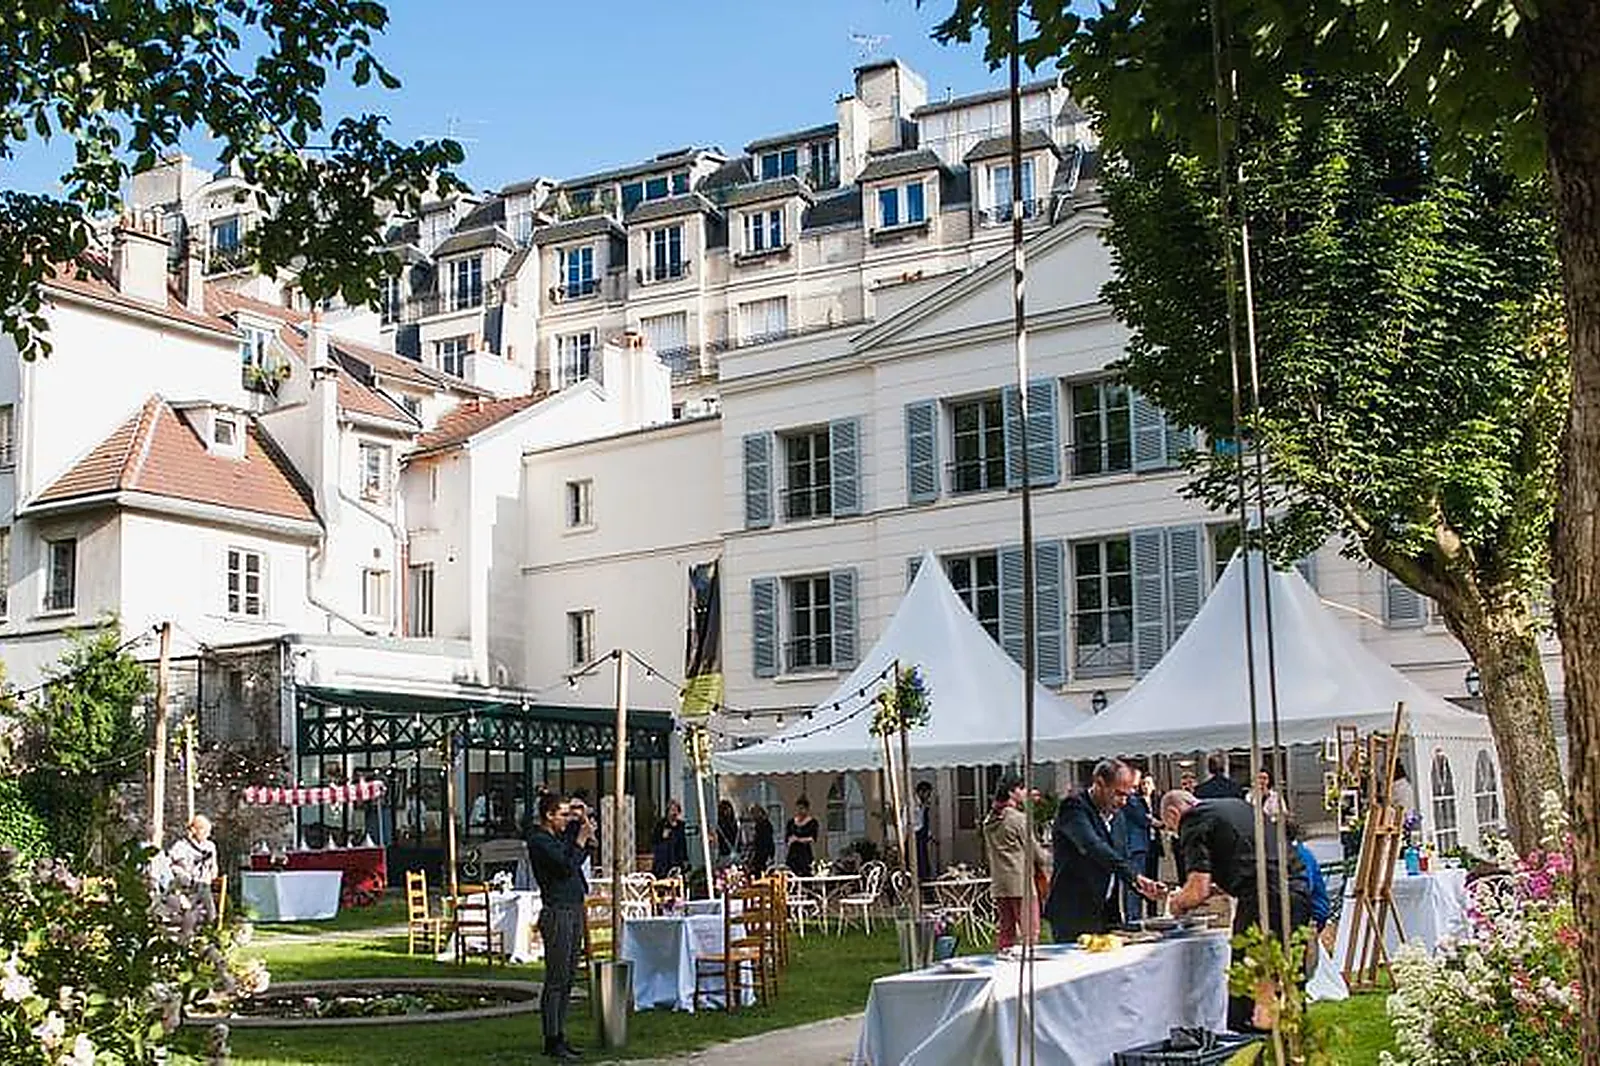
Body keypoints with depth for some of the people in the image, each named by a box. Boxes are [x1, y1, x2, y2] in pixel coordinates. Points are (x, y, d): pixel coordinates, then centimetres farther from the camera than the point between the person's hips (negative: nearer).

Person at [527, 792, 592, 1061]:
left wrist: (582, 819, 14)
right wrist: (581, 840, -11)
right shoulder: (538, 840, -11)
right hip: (557, 913, -9)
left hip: (575, 910, 9)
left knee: (567, 979, 11)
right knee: (556, 981, -7)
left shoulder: (561, 835, 15)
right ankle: (552, 1041, -4)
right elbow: (567, 866, -20)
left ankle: (559, 1036, 16)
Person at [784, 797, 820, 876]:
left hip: (806, 854, -3)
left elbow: (813, 839, -9)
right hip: (793, 854, 3)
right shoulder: (791, 822, 10)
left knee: (806, 875, -12)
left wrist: (797, 839, -6)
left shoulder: (812, 823, 0)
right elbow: (786, 839, 3)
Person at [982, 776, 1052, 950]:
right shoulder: (1019, 819, -11)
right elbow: (1033, 849, -5)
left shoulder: (989, 822, 11)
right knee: (1030, 931, -5)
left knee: (1005, 931, 11)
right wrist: (1048, 859, 13)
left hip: (998, 884, 7)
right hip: (1021, 882, -7)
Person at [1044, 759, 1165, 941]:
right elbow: (1093, 847, -28)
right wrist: (1134, 876, -36)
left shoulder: (1111, 815, 14)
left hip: (1105, 912, 8)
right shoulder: (1074, 807, -13)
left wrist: (1140, 886, 5)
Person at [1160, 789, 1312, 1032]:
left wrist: (1179, 902, 14)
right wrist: (1217, 889, 33)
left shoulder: (1193, 823, 1)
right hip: (1299, 892, 8)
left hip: (1265, 902, -8)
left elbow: (1199, 889, -6)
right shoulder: (1237, 805, 26)